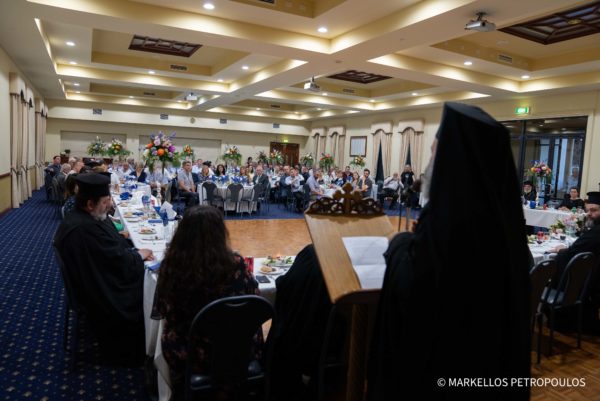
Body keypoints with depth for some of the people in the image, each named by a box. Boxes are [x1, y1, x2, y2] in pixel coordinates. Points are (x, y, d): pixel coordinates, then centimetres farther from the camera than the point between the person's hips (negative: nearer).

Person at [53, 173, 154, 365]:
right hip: (100, 292, -9)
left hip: (94, 279, 9)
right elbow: (120, 260, -25)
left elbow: (113, 245, 9)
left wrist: (135, 252, -4)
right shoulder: (86, 228, -31)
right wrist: (139, 255, -8)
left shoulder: (79, 218, 1)